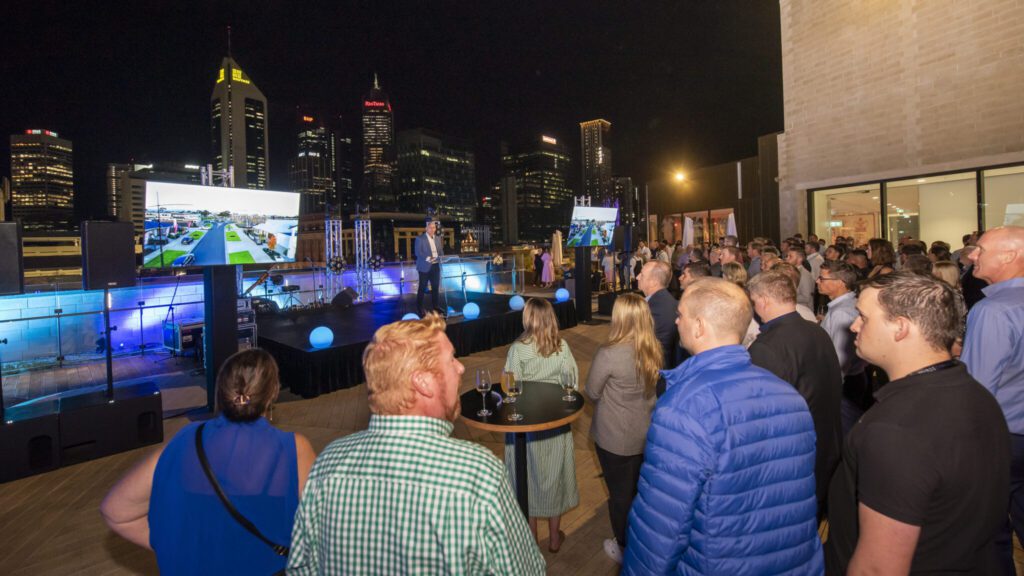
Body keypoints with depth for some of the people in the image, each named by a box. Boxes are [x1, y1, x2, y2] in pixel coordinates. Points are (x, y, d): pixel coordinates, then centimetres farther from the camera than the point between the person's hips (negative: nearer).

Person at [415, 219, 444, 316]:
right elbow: (417, 251, -13)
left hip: (436, 266, 5)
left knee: (435, 286, 8)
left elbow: (441, 250, 16)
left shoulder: (438, 238, 14)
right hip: (425, 266, -5)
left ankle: (435, 305, 20)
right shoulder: (420, 238, -4)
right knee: (422, 287, 1)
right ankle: (419, 307, 11)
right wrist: (427, 258, -25)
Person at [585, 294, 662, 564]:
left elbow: (591, 392, -14)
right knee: (639, 488, 26)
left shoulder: (609, 354, -28)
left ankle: (624, 549, 37)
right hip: (645, 432, 6)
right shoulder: (654, 350, -10)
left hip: (615, 437, -5)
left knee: (620, 493, 16)